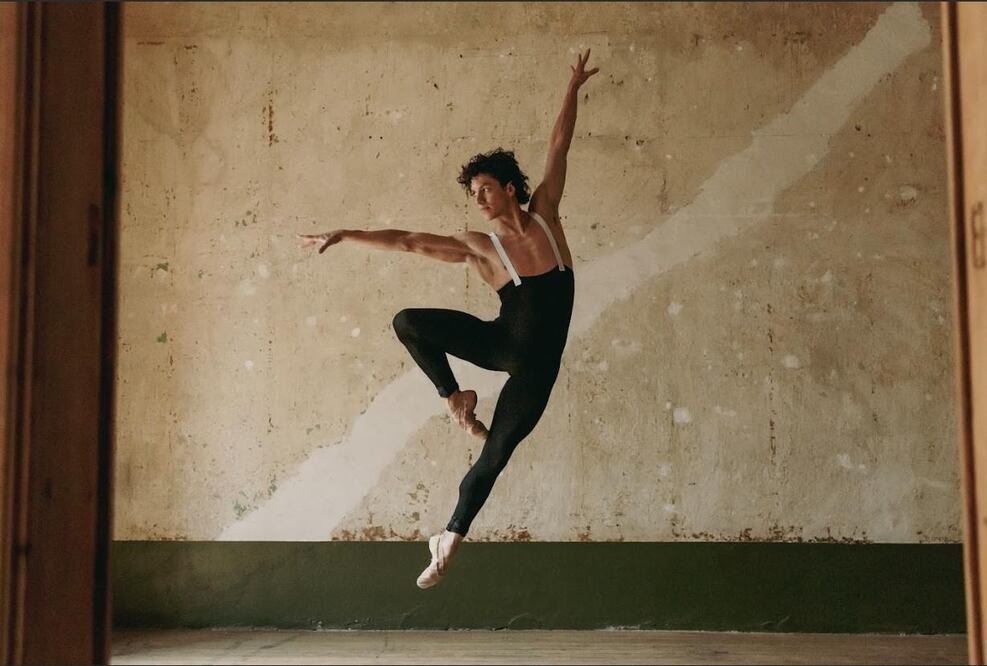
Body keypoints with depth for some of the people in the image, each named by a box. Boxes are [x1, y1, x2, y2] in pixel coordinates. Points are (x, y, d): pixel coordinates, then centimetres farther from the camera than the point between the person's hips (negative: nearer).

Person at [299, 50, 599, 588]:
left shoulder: (544, 214, -2)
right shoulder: (477, 247, -8)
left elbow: (558, 149, 4)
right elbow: (406, 241, -10)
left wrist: (572, 90, 8)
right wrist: (344, 235, -15)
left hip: (537, 364, 0)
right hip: (501, 343, 0)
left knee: (495, 454, 3)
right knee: (408, 322, -20)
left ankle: (452, 536, 21)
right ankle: (455, 398, 1)